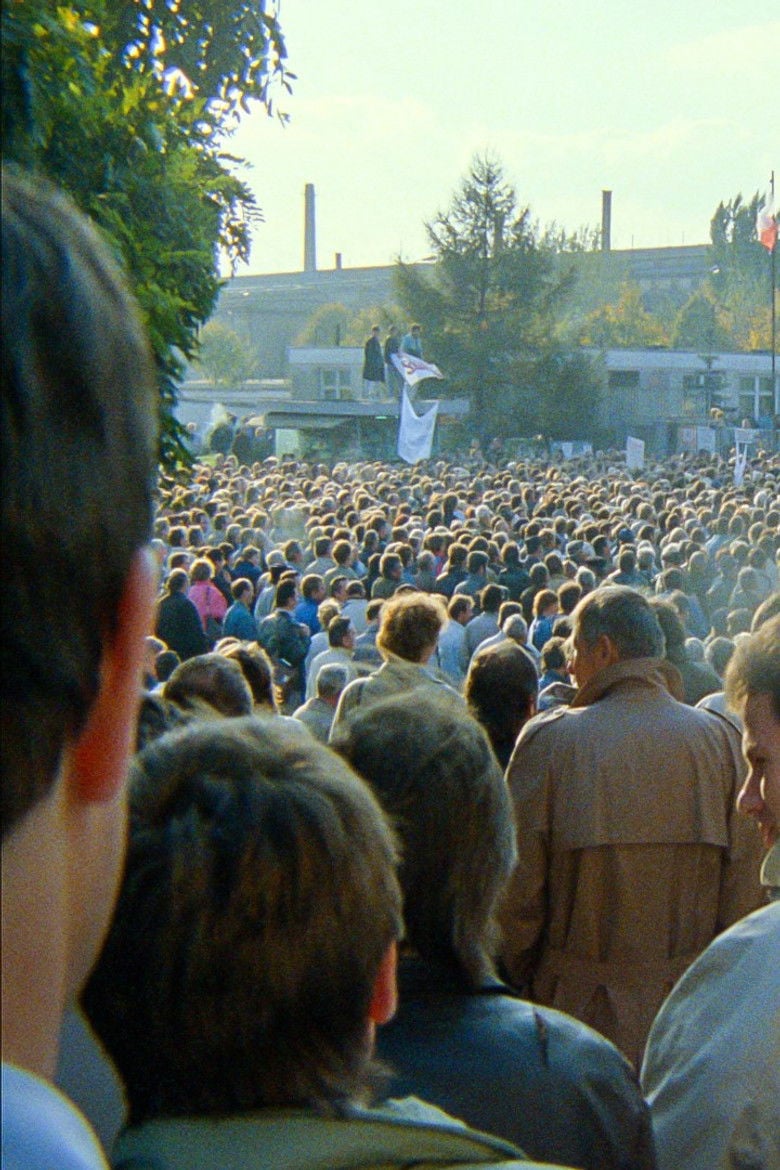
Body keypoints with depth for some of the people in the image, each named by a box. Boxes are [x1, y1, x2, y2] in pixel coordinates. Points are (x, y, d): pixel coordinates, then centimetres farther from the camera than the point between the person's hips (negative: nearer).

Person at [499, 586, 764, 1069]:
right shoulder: (721, 739, -4)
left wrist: (517, 980, 8)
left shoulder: (548, 739, -10)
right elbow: (746, 889, -2)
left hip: (578, 1003, -2)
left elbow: (517, 889, -7)